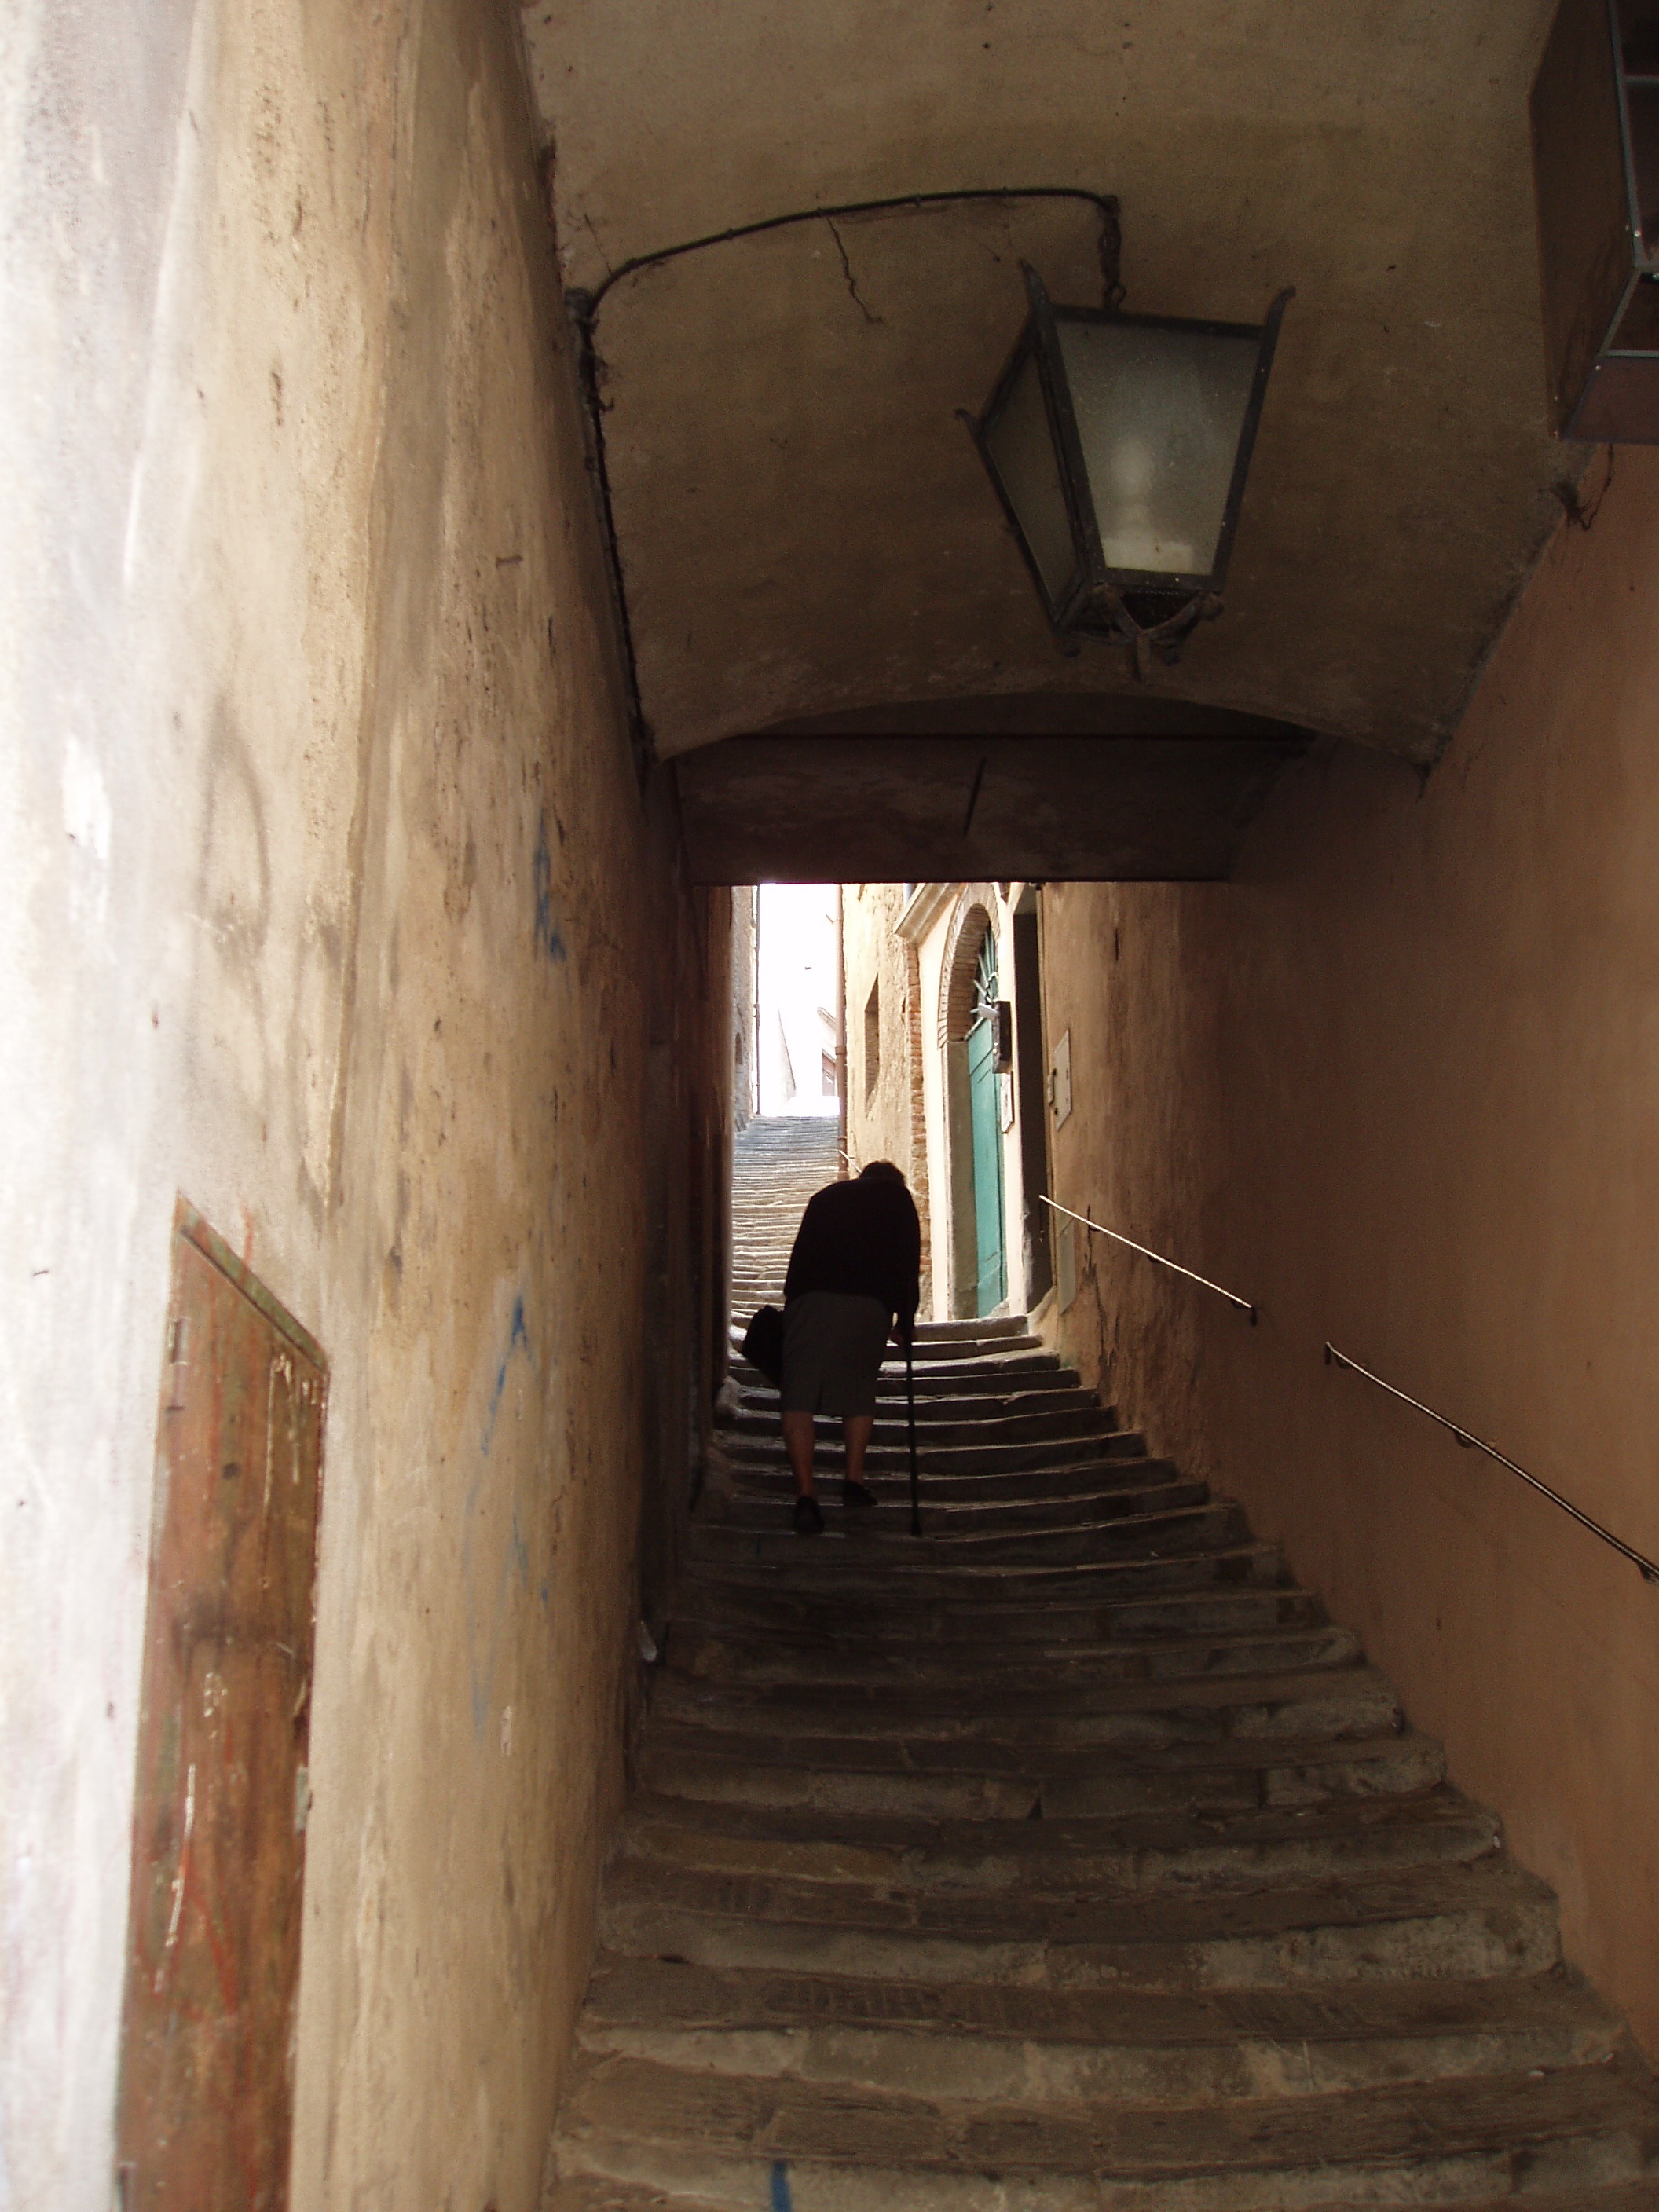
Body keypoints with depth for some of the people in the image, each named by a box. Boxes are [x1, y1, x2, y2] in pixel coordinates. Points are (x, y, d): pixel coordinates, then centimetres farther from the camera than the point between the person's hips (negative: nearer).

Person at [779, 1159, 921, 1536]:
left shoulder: (825, 1196, 32)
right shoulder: (897, 1197, 23)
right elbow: (909, 1261, 15)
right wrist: (905, 1320, 19)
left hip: (810, 1297, 1)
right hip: (870, 1303, -1)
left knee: (799, 1395, -4)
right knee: (859, 1391, 17)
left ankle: (805, 1492, -17)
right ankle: (854, 1480, 7)